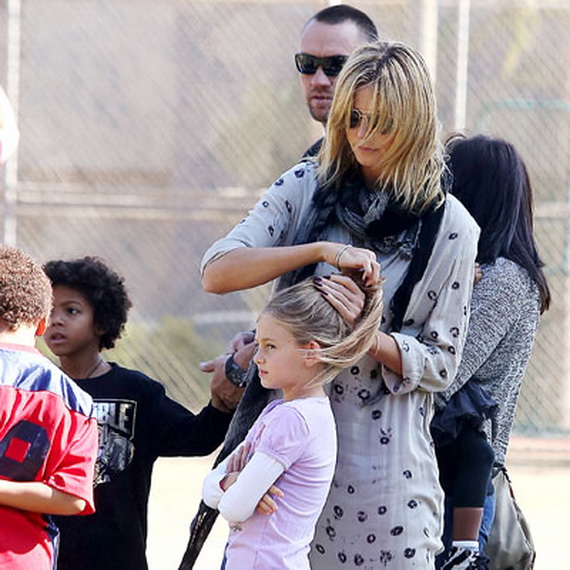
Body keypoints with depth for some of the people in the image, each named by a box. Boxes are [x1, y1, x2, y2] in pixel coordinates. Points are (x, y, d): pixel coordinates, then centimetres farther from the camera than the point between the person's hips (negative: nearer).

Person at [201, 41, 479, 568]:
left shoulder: (449, 227, -2)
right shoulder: (307, 188, 3)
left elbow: (440, 364, 0)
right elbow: (216, 272, -7)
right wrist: (321, 250, -19)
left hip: (382, 459, -2)